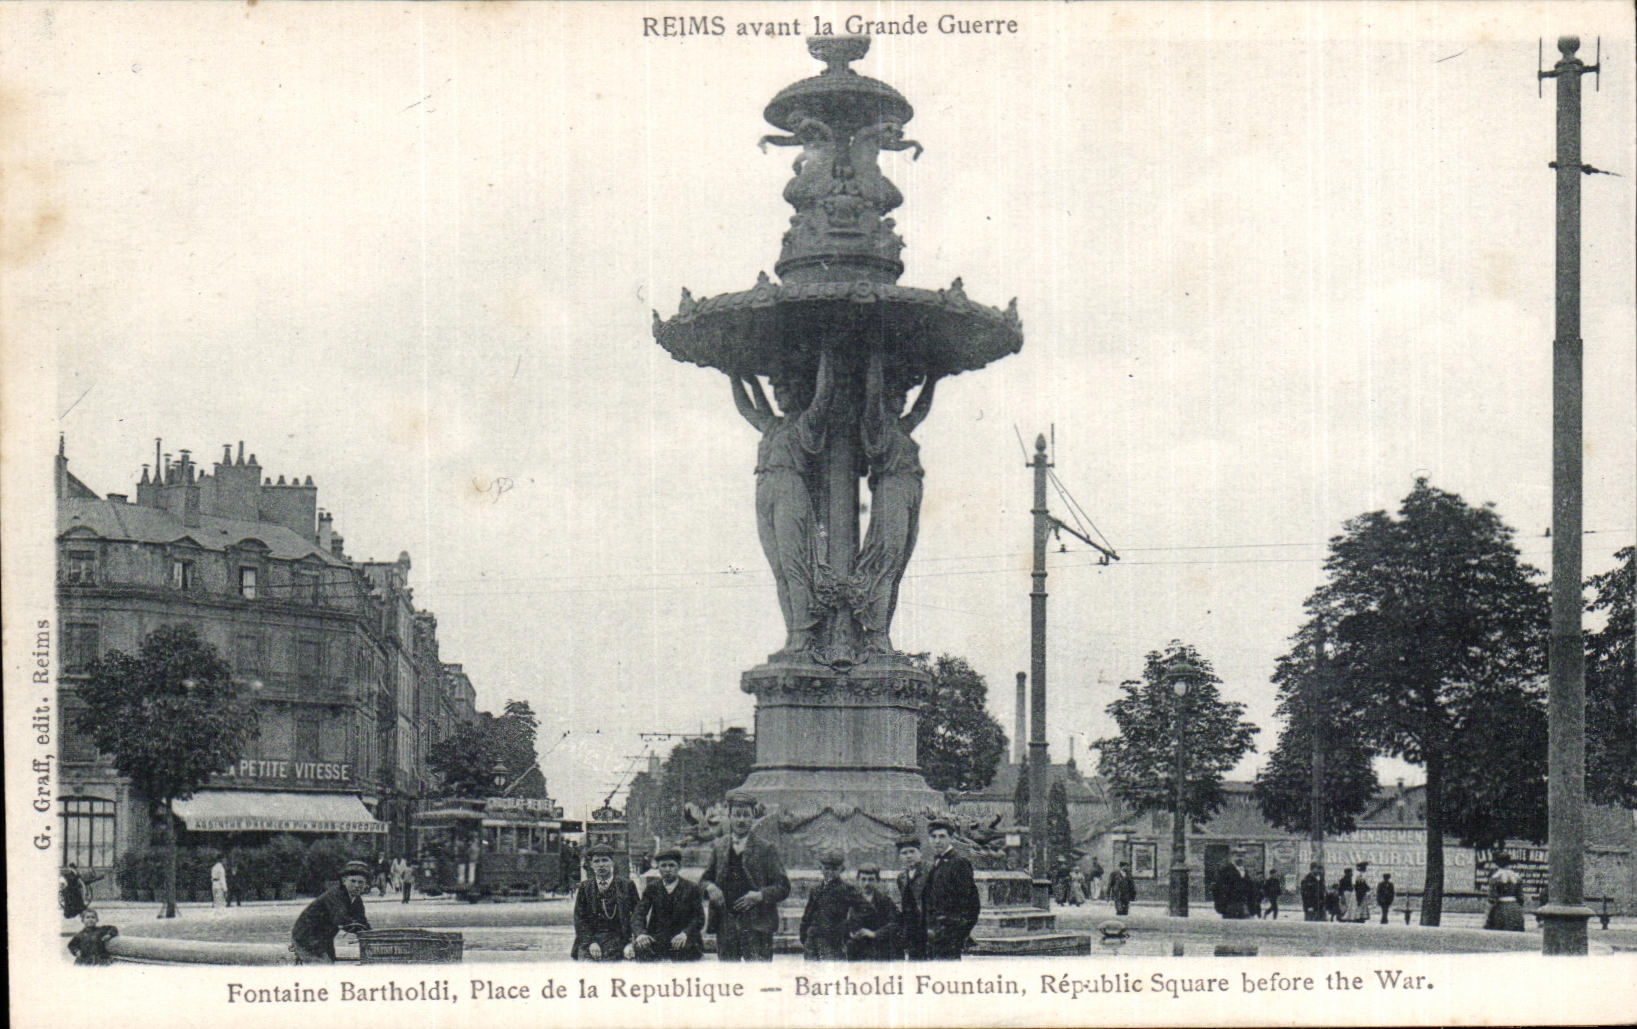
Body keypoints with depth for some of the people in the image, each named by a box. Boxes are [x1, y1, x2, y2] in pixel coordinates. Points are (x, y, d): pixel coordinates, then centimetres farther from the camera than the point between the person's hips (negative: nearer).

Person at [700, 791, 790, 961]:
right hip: (726, 925, 3)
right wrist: (709, 887, -4)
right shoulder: (719, 846, 12)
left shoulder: (765, 849, 2)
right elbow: (704, 878, 19)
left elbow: (783, 887, 2)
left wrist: (760, 895, -14)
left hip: (757, 927, -3)